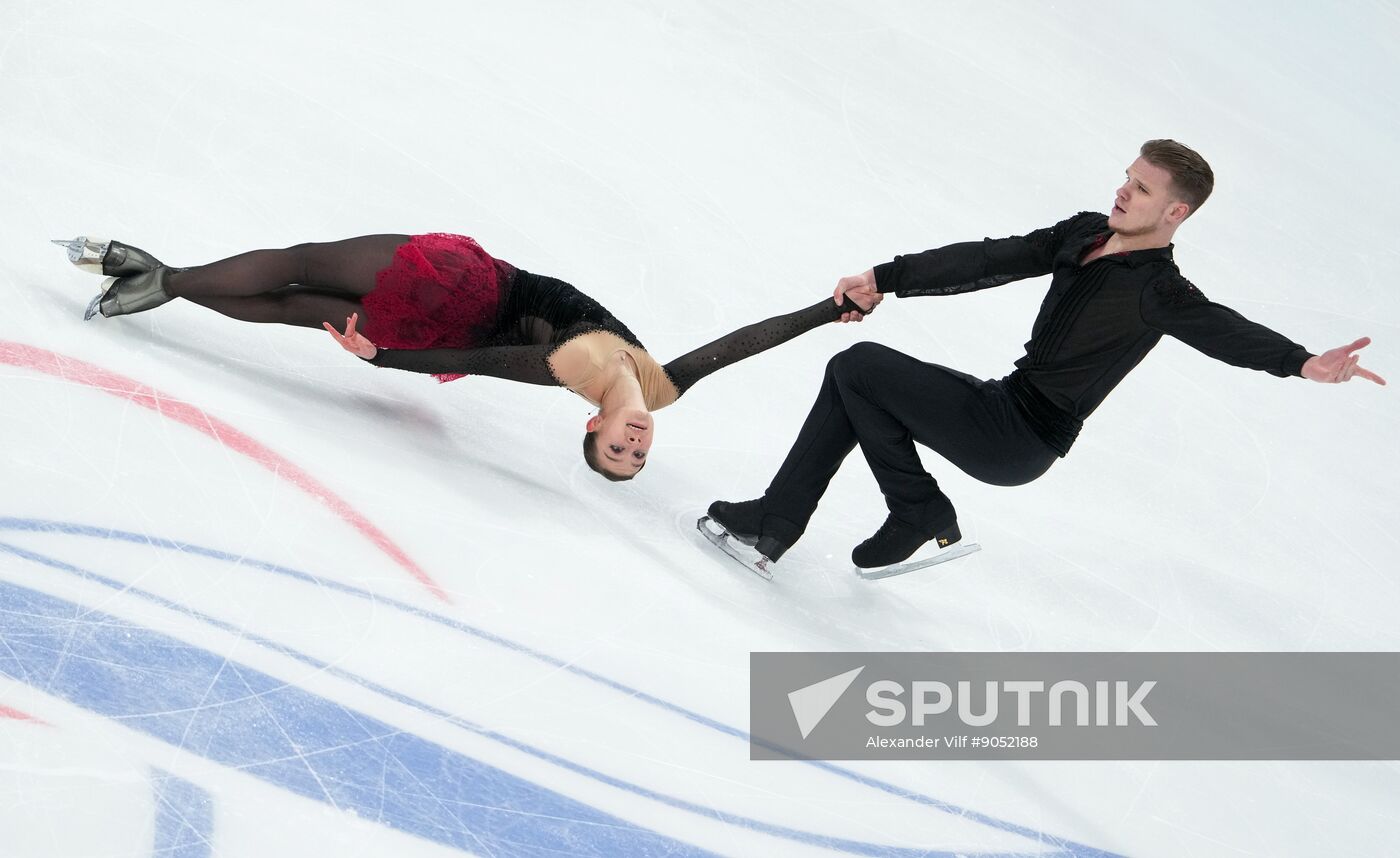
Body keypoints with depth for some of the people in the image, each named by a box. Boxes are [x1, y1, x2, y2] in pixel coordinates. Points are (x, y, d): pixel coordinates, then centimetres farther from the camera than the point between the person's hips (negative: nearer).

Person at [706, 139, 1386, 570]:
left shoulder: (1160, 294, -16)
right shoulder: (1085, 233, 7)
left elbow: (1229, 333, -33)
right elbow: (990, 261, 7)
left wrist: (1302, 362, -54)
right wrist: (887, 279, 4)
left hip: (1020, 443, -8)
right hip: (998, 409, 8)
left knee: (860, 367, -13)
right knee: (854, 375, 6)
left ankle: (919, 513, 1)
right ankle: (774, 521, 9)